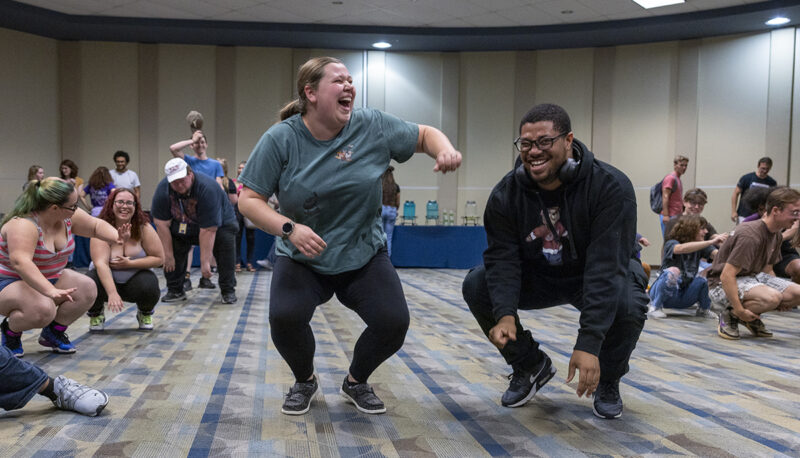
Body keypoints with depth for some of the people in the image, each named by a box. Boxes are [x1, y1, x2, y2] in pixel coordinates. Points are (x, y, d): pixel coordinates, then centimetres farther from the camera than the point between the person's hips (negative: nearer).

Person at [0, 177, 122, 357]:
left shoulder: (68, 216, -6)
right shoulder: (23, 224, -31)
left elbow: (96, 225, 8)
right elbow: (20, 262, -43)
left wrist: (116, 237, -15)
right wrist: (50, 291, -54)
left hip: (50, 279, 8)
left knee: (87, 289, -13)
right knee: (43, 309, -36)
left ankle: (53, 333, 8)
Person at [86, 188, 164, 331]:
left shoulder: (143, 228, -13)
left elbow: (159, 258, -12)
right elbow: (100, 263, -28)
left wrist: (129, 263, -24)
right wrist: (112, 293, -41)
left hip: (135, 280, 1)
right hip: (106, 278, 0)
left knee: (150, 286, -31)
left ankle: (145, 314, 7)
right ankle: (96, 315, 5)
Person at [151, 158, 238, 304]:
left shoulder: (207, 189, -37)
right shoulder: (163, 188, -24)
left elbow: (208, 230, -37)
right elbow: (162, 223, -19)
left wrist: (205, 262, -36)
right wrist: (168, 255, -19)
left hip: (218, 223, -4)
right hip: (183, 225, 4)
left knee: (225, 239, -28)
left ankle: (228, 291, -17)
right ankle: (175, 291, -1)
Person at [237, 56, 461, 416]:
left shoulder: (372, 126, -7)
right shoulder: (280, 139, -11)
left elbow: (425, 134, 5)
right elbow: (248, 200, -11)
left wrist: (445, 150, -19)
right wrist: (289, 228, -28)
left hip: (364, 256, 2)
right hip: (302, 259, -1)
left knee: (393, 321, -17)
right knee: (284, 317, -26)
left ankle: (356, 382, 18)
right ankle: (304, 382, 11)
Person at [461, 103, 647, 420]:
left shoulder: (610, 187, -28)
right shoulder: (506, 194, -16)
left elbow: (606, 266, -35)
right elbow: (502, 258, -18)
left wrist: (588, 343, -41)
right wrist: (505, 314, -38)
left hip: (599, 278, -3)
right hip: (538, 276, 3)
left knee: (628, 304, -35)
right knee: (476, 286, -18)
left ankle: (607, 381, 0)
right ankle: (531, 365, 7)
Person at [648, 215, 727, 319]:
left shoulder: (701, 247, 1)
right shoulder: (671, 244, -15)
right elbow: (682, 248, -39)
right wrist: (711, 241, -45)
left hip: (682, 297, 5)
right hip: (661, 292, -5)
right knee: (673, 271, -34)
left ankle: (704, 309, 5)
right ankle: (656, 307, -19)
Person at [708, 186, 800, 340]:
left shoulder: (777, 235, 4)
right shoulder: (750, 235, -26)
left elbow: (767, 269, 16)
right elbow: (726, 276, -29)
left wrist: (780, 301, 1)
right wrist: (740, 310, -30)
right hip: (723, 286, -9)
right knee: (771, 297, -34)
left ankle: (752, 318, 11)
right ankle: (729, 316, -9)